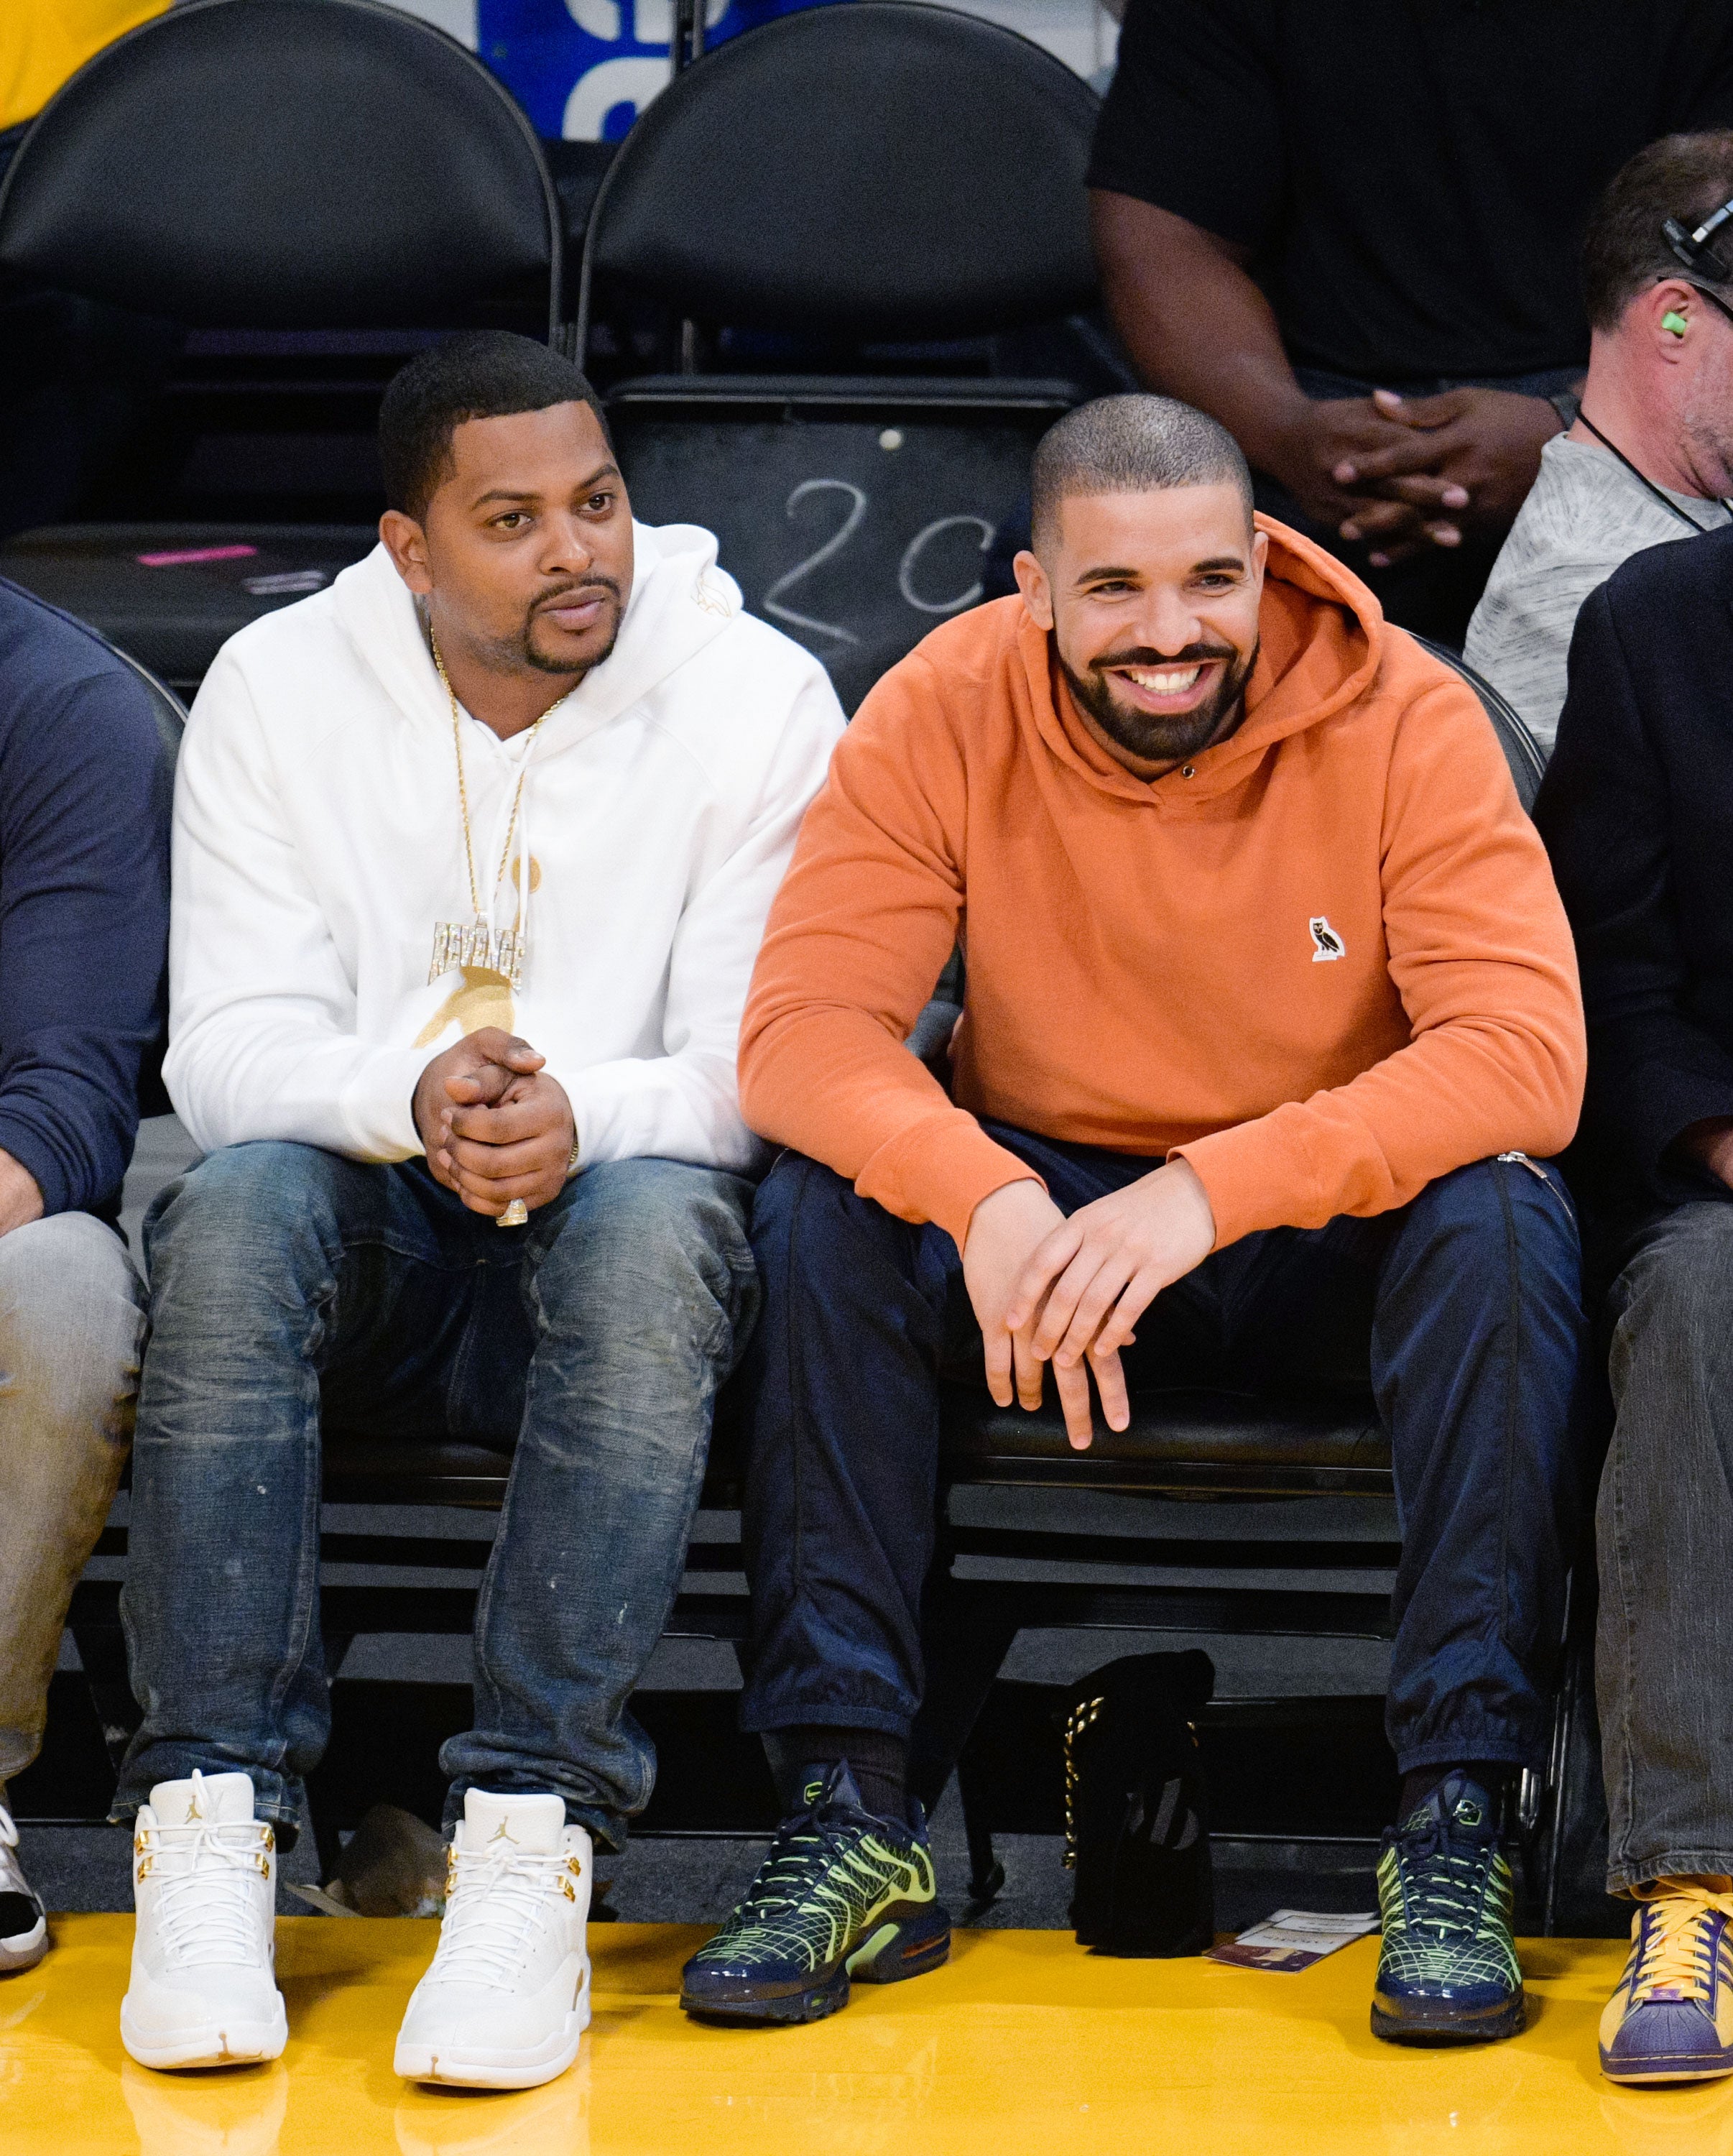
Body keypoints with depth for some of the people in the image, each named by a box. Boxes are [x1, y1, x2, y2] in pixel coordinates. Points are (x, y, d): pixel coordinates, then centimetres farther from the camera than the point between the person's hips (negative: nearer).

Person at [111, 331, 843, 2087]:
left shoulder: (758, 701, -3)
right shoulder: (278, 688, 1)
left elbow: (767, 1067, -10)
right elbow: (227, 1049, -6)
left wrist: (584, 1117, -32)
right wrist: (410, 1093, -29)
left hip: (607, 1228, -1)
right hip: (367, 1237, 1)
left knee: (653, 1223, -36)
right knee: (239, 1209, -33)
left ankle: (529, 1839, -39)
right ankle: (207, 1820, -33)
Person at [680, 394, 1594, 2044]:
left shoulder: (1404, 719, -17)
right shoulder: (944, 715, -12)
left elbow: (1527, 1056, -26)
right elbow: (805, 1026, -19)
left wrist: (1209, 1191, -39)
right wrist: (985, 1195, -40)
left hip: (1333, 1231, -1)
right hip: (1043, 1209, 2)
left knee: (1500, 1218, -32)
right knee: (821, 1214, -25)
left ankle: (1456, 1824, -28)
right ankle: (850, 1817, -24)